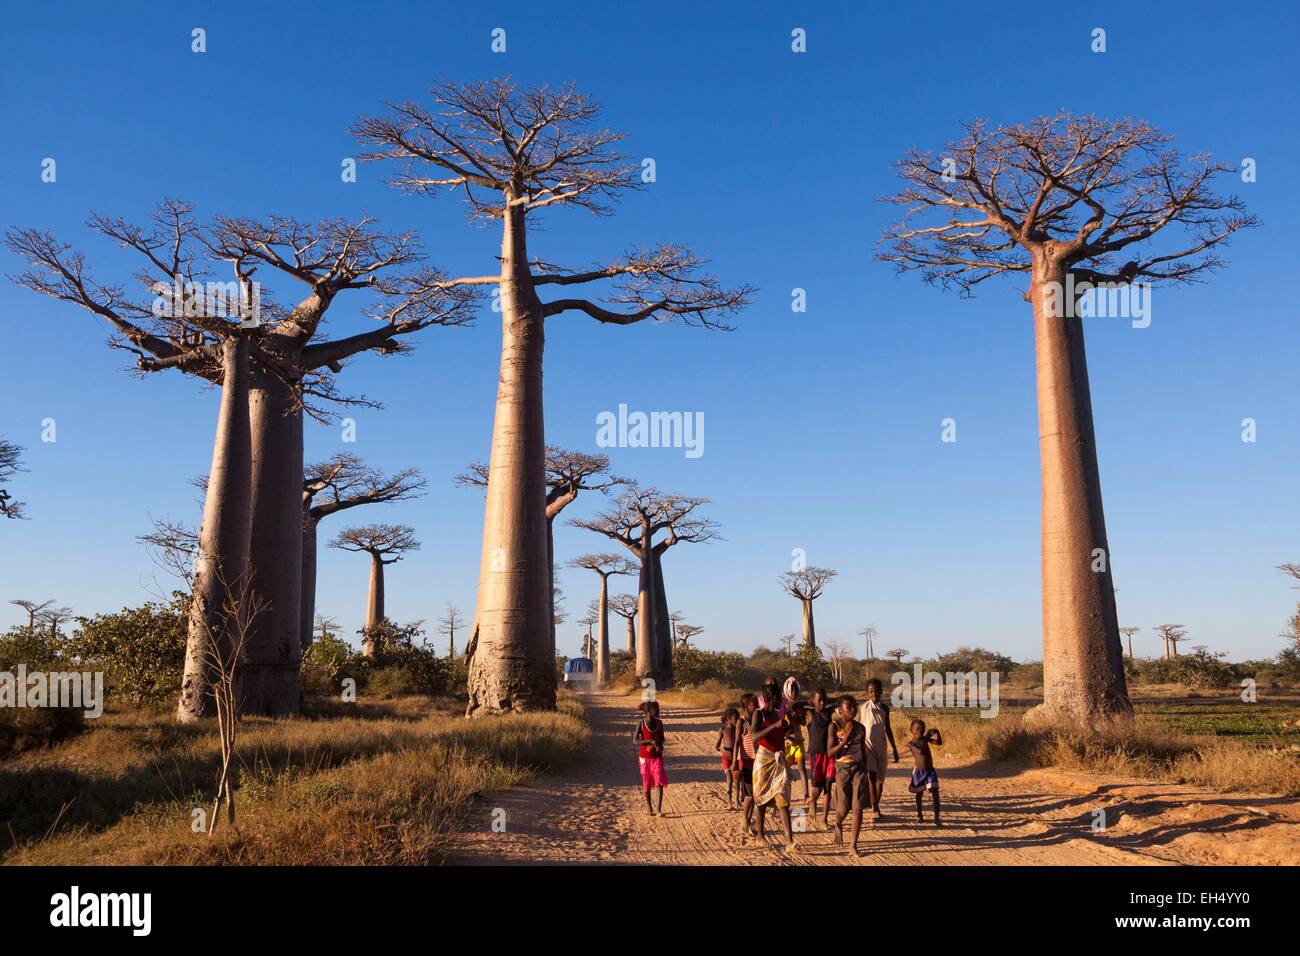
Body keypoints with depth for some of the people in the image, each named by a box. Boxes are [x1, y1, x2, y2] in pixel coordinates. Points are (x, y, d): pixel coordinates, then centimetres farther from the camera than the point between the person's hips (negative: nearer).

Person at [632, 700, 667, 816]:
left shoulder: (659, 723, -1)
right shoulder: (641, 724, -11)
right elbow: (635, 741, -18)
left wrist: (660, 745, -11)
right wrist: (651, 741, -30)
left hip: (658, 758, 2)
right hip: (645, 758, -2)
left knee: (660, 782, -13)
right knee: (647, 783, 8)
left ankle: (659, 809, -12)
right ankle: (649, 806, 27)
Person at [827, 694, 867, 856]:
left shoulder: (860, 728, 4)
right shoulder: (834, 727, -7)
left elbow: (863, 751, 14)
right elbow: (830, 753, -11)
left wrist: (865, 773, 15)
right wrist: (846, 739, -19)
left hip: (859, 769, 3)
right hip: (842, 769, -3)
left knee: (858, 808, -4)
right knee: (843, 810, 2)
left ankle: (854, 845, 6)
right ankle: (838, 825, 38)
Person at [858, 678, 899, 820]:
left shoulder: (885, 708, 3)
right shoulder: (862, 708, -4)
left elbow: (888, 729, 11)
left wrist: (894, 749, 11)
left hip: (881, 746, 4)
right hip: (867, 745, -3)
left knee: (880, 778, 9)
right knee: (870, 776, -17)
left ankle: (876, 807, 25)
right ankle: (875, 810, -16)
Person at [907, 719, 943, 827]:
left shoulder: (925, 739, 2)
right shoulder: (910, 743, -11)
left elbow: (939, 743, 4)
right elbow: (920, 751, -27)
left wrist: (937, 732, -13)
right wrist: (927, 736, -24)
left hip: (930, 770, 3)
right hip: (919, 771, -3)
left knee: (935, 794, -7)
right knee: (919, 794, 10)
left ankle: (936, 818, -5)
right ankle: (919, 815, 28)